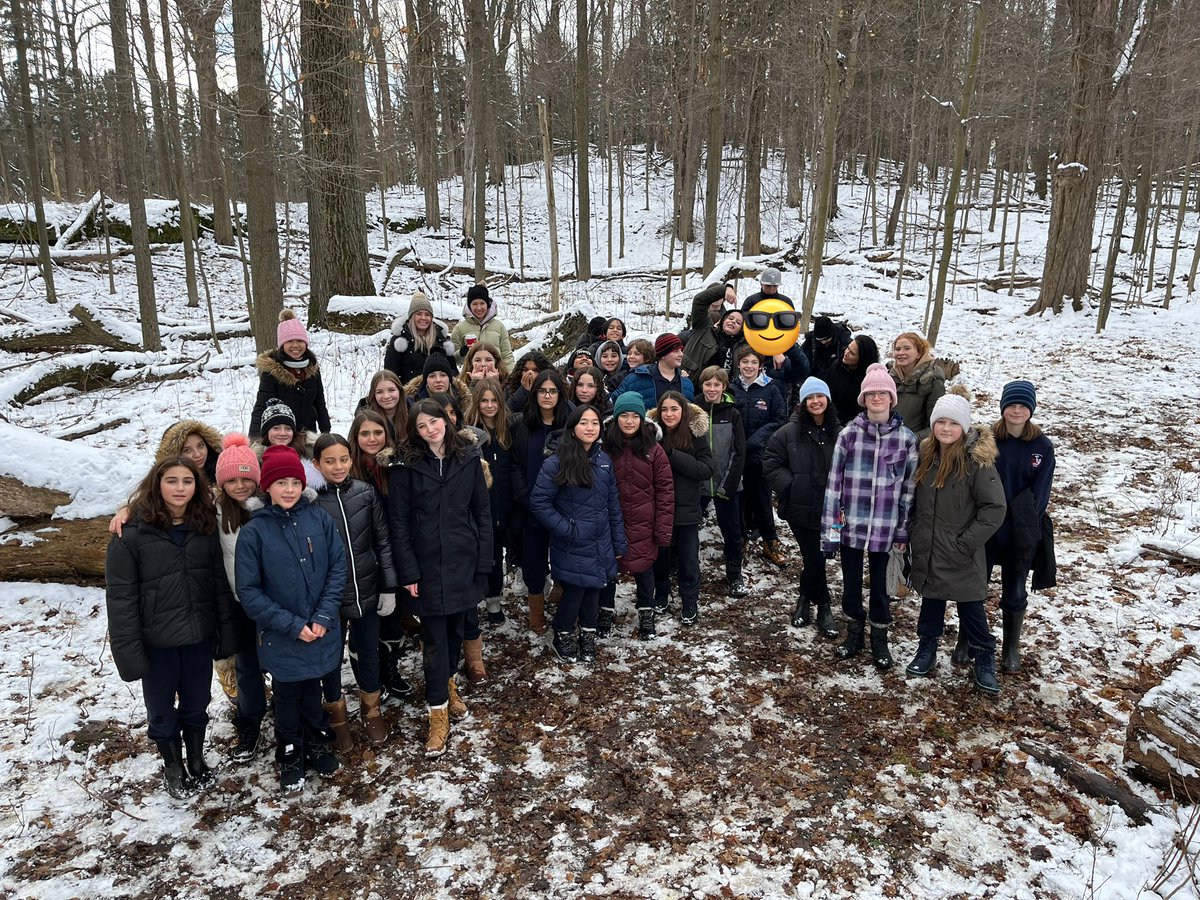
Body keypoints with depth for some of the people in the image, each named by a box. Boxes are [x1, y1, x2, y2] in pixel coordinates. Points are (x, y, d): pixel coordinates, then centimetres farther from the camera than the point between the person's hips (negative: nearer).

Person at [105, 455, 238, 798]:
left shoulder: (206, 527, -2)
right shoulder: (131, 533, -14)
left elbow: (220, 584, 2)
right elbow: (120, 597, -12)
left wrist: (227, 634, 1)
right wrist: (128, 651, -14)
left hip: (199, 637, 3)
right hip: (157, 641, -3)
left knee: (196, 705, 19)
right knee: (161, 711, 16)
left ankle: (197, 761, 41)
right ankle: (173, 767, 38)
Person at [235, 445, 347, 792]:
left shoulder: (320, 520, -7)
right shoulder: (254, 531, -12)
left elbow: (338, 568, -5)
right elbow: (248, 591, -11)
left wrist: (324, 616, -15)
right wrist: (292, 625, -15)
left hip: (321, 632, 2)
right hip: (281, 639, -1)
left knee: (312, 692, 20)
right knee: (287, 698, 16)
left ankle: (317, 745, 42)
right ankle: (290, 758, 36)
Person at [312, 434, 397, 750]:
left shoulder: (366, 493, -5)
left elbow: (383, 542, 1)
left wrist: (389, 587, 0)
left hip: (367, 591, 2)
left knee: (367, 652, 17)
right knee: (331, 656, 14)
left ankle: (370, 708, 40)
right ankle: (337, 715, 37)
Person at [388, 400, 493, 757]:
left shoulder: (468, 458, 0)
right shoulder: (408, 466, -6)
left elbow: (482, 512, 3)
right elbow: (399, 522, -5)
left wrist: (484, 562, -1)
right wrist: (408, 572, -9)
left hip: (463, 562, 3)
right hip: (428, 566, -2)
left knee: (456, 629, 16)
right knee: (435, 638, 1)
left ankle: (448, 682, 41)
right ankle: (438, 712, 11)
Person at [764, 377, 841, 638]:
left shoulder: (839, 433, -3)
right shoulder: (789, 432, -4)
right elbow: (771, 463, 0)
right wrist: (789, 486, -9)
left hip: (829, 509, 1)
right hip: (800, 509, -1)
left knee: (815, 558, 7)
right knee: (813, 558, 5)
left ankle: (807, 599, 29)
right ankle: (822, 605, 25)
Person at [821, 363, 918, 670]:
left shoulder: (906, 438, -2)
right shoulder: (849, 433, -3)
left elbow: (909, 486, 2)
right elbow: (834, 481, -2)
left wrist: (903, 529, 3)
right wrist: (830, 524, -5)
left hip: (884, 528, 0)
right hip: (851, 524, 1)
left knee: (879, 583, 10)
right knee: (851, 582, 13)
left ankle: (879, 639, 30)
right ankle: (854, 633, 33)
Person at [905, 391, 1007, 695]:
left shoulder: (977, 461, -17)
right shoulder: (925, 454, 0)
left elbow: (995, 508, -16)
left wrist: (967, 542, -16)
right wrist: (914, 531, 7)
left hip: (961, 556, -5)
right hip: (928, 551, 5)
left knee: (971, 610, 7)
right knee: (931, 603, 19)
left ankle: (985, 660, 25)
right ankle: (927, 650, 35)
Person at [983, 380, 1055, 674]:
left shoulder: (1042, 446, -5)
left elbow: (1039, 493, -3)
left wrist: (1026, 525, -10)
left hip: (1021, 534, 0)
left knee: (1014, 592, 14)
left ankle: (1011, 648, 30)